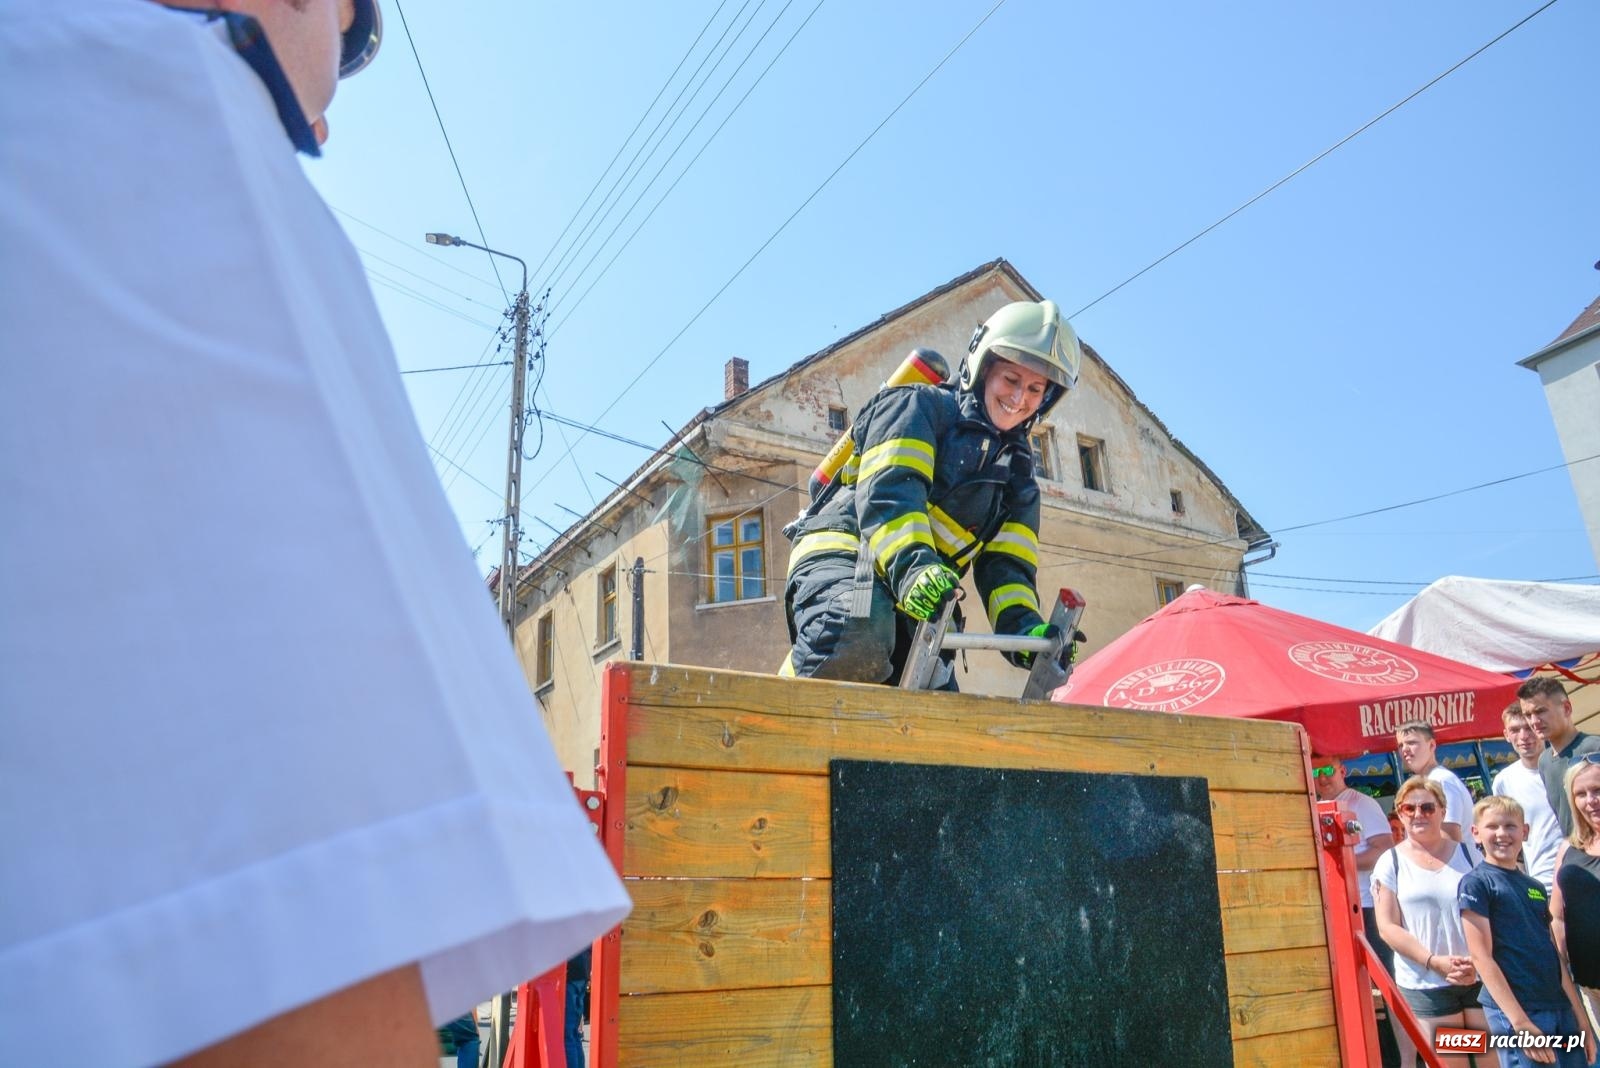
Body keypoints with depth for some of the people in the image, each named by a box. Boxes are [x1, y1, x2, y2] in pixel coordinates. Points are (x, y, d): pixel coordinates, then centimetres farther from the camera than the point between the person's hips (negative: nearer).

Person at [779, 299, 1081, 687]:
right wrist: (913, 564, -36)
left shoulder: (1017, 473, 21)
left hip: (913, 609, 7)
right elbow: (888, 490, -16)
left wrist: (1023, 625, -12)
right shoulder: (920, 406, 2)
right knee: (854, 643, -38)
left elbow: (1004, 563, 11)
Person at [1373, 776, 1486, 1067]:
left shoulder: (1467, 853, 6)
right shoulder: (1390, 863, 0)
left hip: (1481, 977, 2)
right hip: (1425, 985, -2)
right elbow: (1387, 927, -4)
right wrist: (1434, 962, -15)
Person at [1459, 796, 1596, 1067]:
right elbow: (1481, 957, -11)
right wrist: (1520, 1023, -16)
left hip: (1561, 1011, 7)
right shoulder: (1475, 883, -6)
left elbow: (1555, 957, 17)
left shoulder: (1536, 887, 15)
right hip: (1515, 1012, -6)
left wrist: (1581, 1021, 14)